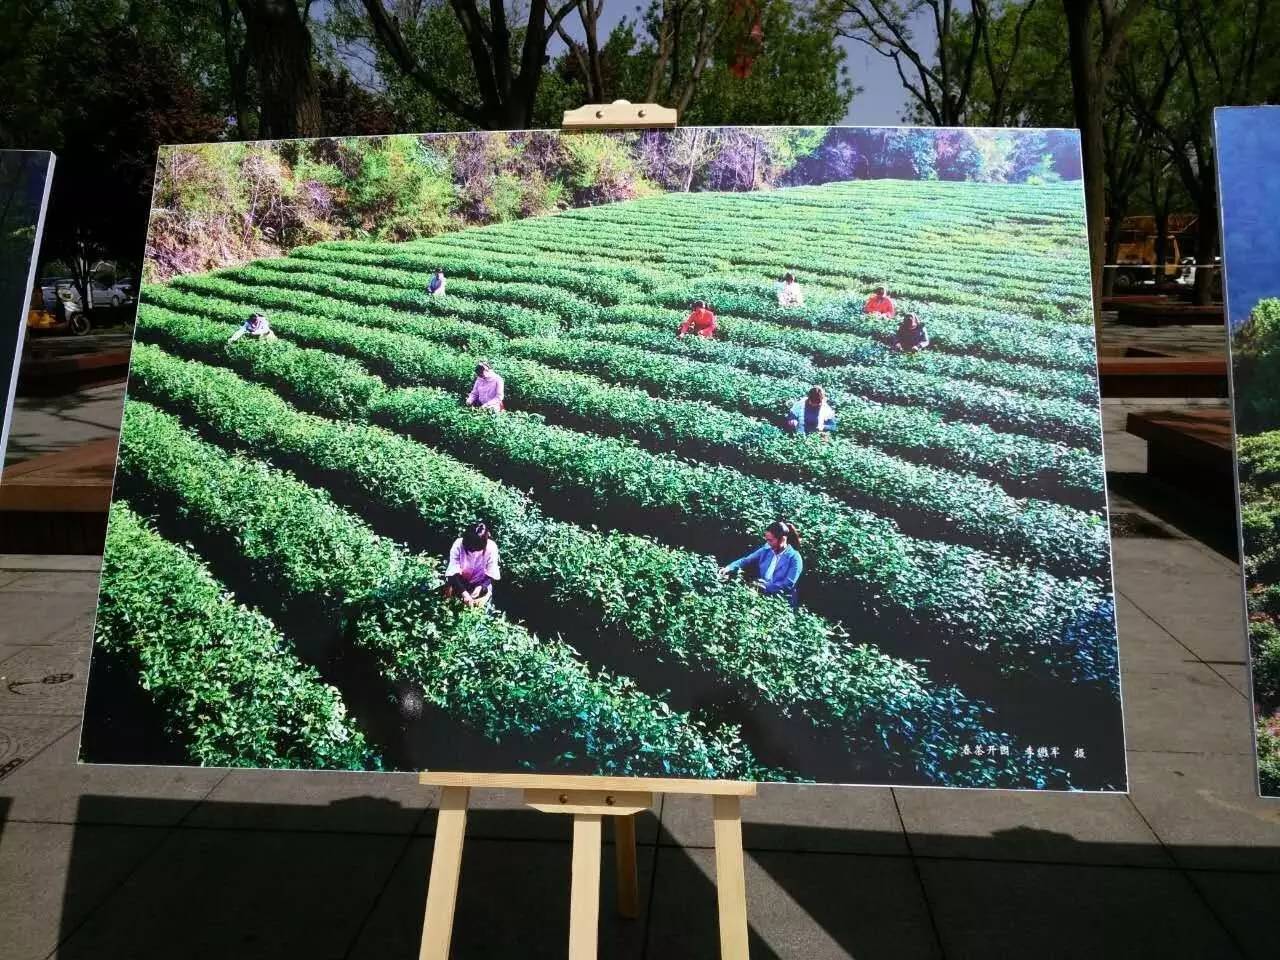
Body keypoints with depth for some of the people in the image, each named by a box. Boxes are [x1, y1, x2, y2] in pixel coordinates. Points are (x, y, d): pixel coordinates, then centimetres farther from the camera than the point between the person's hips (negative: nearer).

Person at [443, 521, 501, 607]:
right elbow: (453, 572, -25)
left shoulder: (491, 548, -24)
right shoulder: (458, 545, -24)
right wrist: (463, 592, -37)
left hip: (480, 584, -1)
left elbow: (491, 575, -16)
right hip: (460, 582, 1)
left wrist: (481, 587, -35)